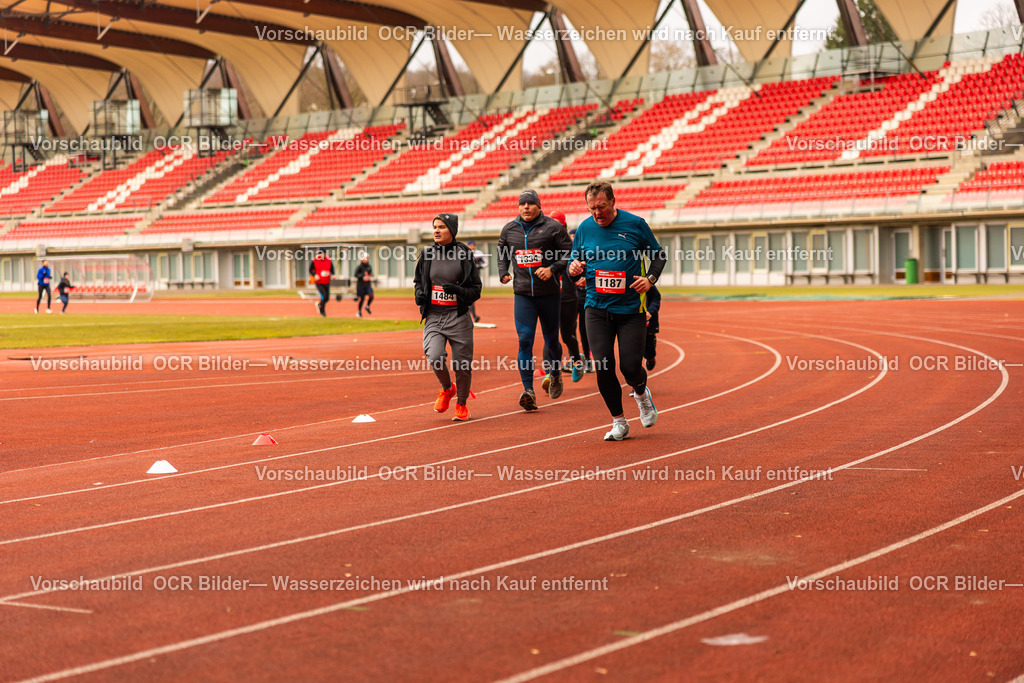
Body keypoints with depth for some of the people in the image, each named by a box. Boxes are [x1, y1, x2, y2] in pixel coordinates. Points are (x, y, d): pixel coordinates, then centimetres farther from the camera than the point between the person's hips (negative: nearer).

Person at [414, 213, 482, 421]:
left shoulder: (464, 255, -2)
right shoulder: (427, 254, 7)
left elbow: (476, 290, 0)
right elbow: (418, 280, 22)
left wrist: (458, 290, -19)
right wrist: (419, 294, 0)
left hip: (458, 318, -2)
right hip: (433, 317, 2)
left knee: (462, 364, 1)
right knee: (434, 357, -19)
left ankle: (462, 404, 27)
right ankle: (446, 389, 13)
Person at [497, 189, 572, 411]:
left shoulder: (553, 227, -3)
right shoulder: (509, 229, 8)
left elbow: (569, 253, -3)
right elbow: (502, 251, 24)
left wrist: (552, 269, -18)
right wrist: (503, 273, 7)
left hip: (549, 293, -2)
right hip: (523, 294, 2)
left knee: (551, 339, 10)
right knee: (525, 340, -11)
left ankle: (555, 373, 40)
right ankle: (528, 391, -15)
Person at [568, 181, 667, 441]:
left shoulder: (635, 224, -2)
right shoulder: (584, 229, 3)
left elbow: (658, 254, 9)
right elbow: (574, 260, 15)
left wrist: (650, 278, -8)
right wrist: (573, 267, -9)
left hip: (631, 309, -2)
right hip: (597, 309, 2)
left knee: (630, 366, -7)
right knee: (603, 367, -7)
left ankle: (641, 393, 30)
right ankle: (619, 421, 11)